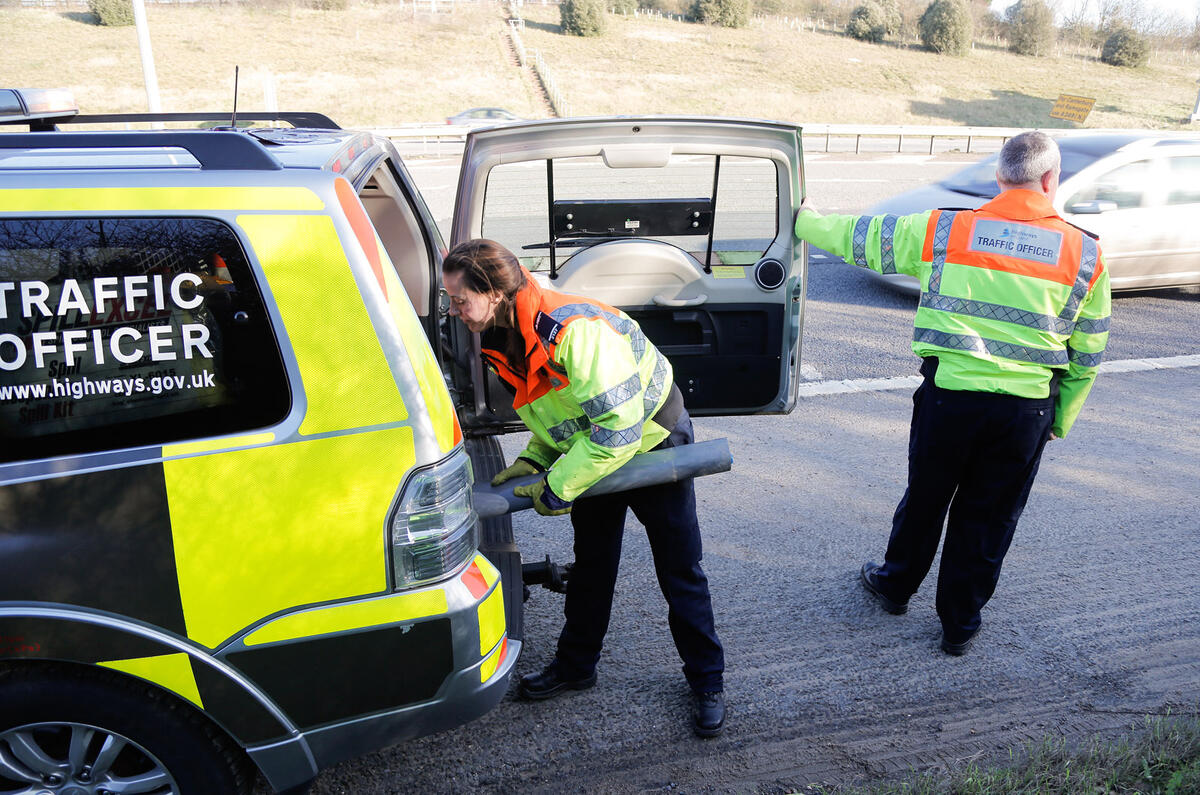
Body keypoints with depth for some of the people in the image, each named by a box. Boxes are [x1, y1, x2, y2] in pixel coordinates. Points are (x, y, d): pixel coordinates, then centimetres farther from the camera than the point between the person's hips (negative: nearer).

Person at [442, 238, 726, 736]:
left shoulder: (574, 330, -37)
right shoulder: (503, 340, -8)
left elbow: (620, 425, -36)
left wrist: (557, 488, -27)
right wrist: (534, 459, -8)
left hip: (653, 442, -7)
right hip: (590, 447, 7)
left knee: (680, 572, 4)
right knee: (590, 564, 17)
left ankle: (707, 682, 21)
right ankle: (575, 666, 34)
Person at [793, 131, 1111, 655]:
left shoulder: (943, 230, -4)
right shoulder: (1085, 254, 0)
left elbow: (859, 237, 8)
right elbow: (1088, 355, 7)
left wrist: (805, 220, 26)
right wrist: (1060, 420, 19)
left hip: (950, 394, 0)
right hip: (1027, 409, 1)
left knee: (926, 498, 19)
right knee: (988, 517, 15)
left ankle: (895, 586, 41)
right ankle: (960, 624, 30)